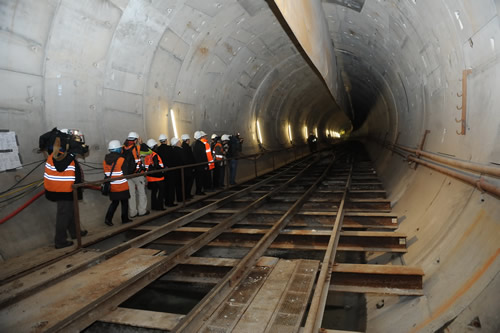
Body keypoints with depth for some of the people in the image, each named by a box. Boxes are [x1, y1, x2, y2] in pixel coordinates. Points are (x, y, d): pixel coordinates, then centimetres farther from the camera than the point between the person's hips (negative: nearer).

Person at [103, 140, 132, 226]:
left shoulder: (105, 161, 2)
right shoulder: (121, 160, -16)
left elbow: (106, 174, 9)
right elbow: (126, 173, -13)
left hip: (112, 187, 5)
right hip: (122, 187, -5)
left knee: (114, 202, 18)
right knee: (124, 202, 9)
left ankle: (108, 218, 7)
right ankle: (125, 219, 18)